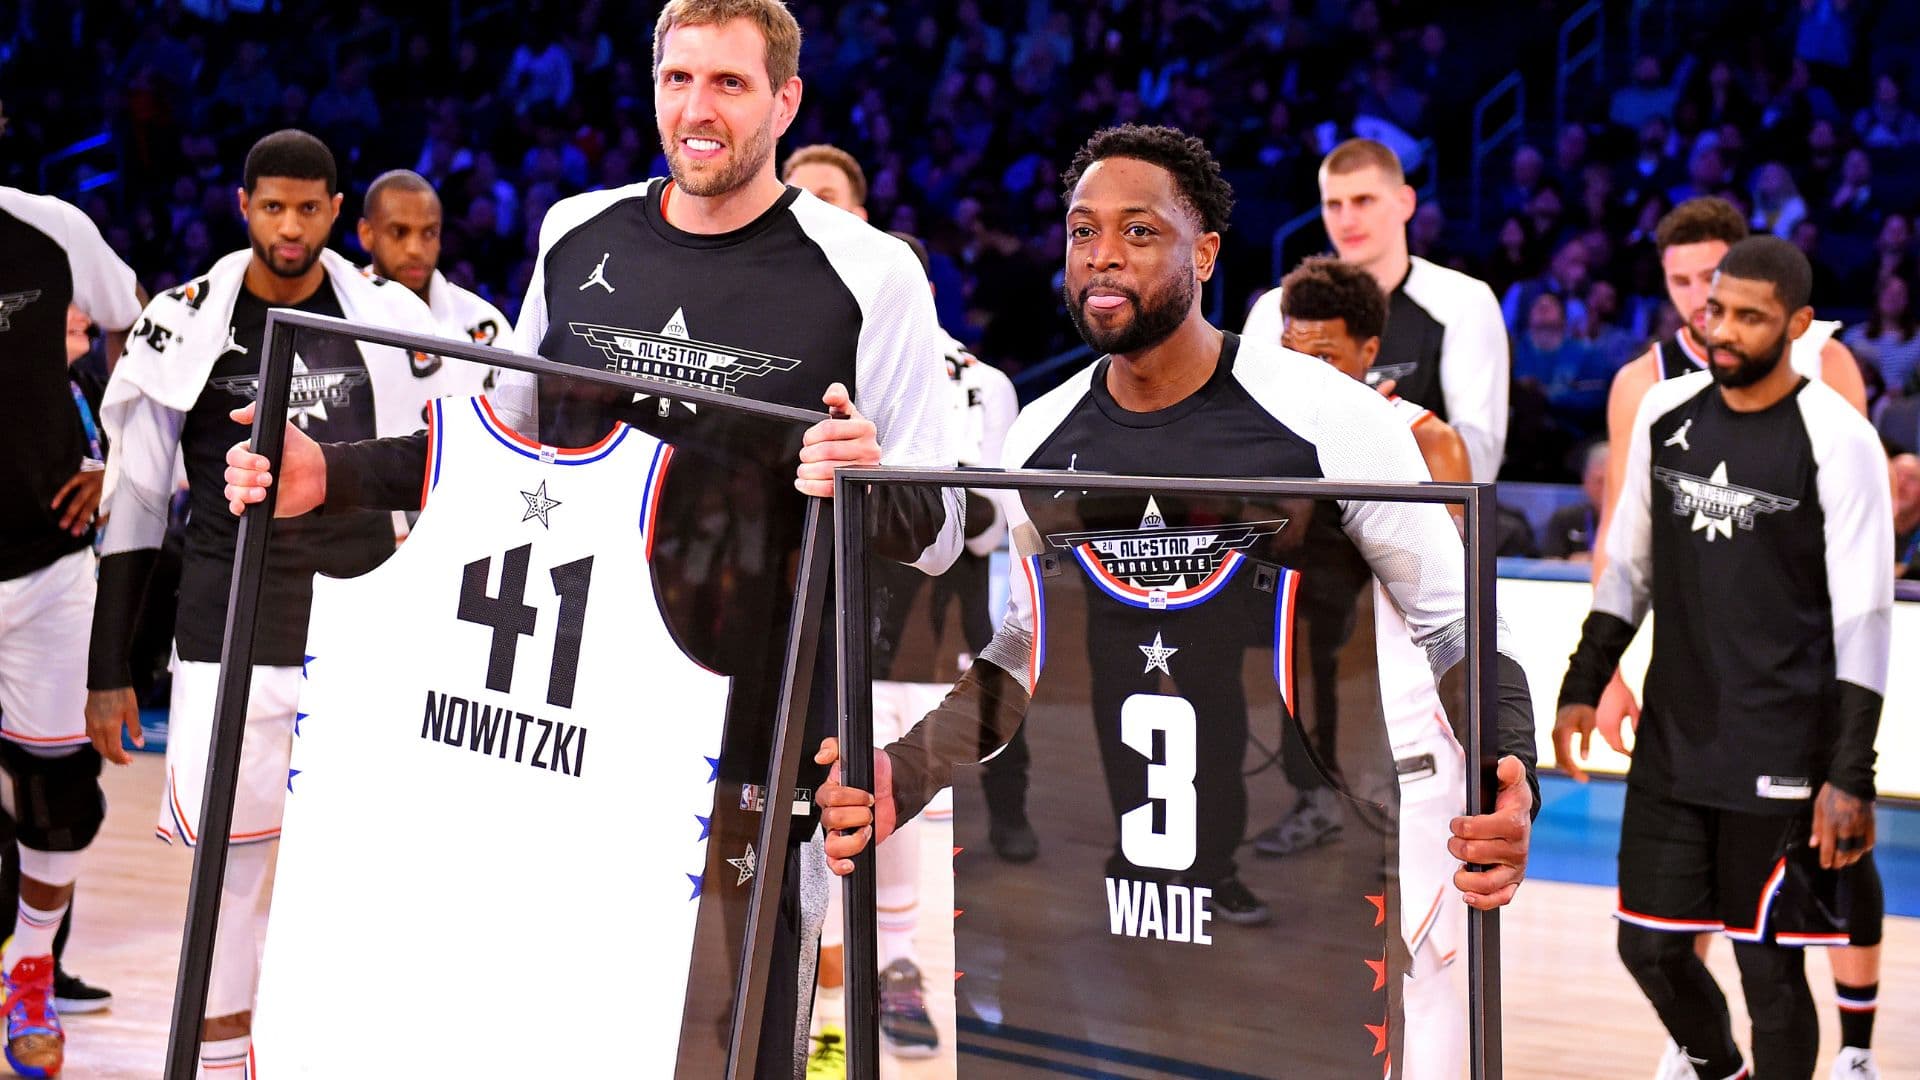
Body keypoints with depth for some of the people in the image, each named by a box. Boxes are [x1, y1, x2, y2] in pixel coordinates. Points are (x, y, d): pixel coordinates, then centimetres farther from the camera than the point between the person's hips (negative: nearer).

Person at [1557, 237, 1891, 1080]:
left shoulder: (1837, 438, -12)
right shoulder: (1666, 413, 4)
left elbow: (1864, 617, -13)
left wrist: (1850, 774, -17)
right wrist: (1584, 684, 10)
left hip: (1783, 757, -5)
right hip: (1673, 741, 5)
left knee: (1769, 966, 0)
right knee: (1650, 945, 11)